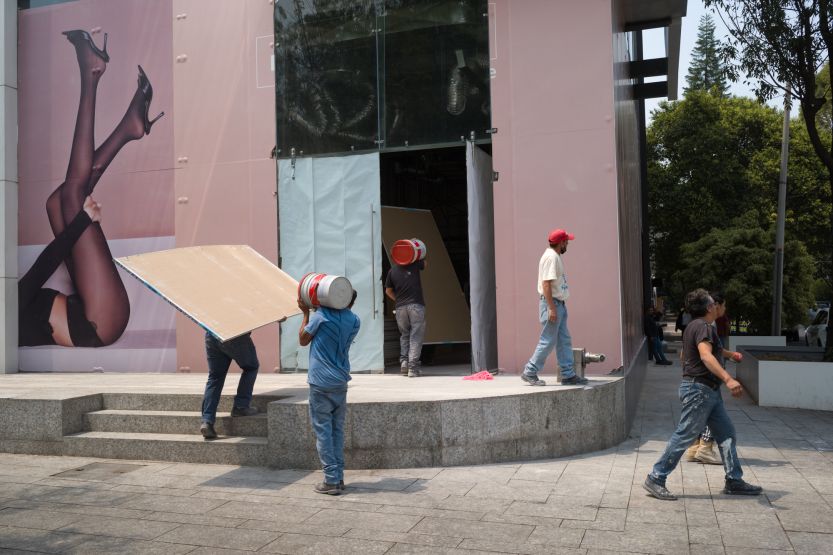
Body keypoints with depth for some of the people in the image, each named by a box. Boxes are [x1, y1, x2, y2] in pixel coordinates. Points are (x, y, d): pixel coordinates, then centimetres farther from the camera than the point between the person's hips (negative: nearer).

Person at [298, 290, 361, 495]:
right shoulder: (354, 321, 3)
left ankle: (331, 480, 1)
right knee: (338, 430, 13)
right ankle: (339, 477, 16)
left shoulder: (320, 315, -9)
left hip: (320, 382, -4)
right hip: (340, 382, 4)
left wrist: (306, 313, 12)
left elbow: (303, 340, 4)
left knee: (323, 430, 1)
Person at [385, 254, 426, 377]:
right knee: (416, 337, -1)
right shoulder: (414, 264, 2)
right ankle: (412, 367, -7)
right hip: (416, 305, -3)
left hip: (400, 307, 3)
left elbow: (388, 291, 15)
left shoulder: (392, 271, 8)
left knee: (404, 335, 19)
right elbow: (425, 264, 23)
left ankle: (404, 361, 6)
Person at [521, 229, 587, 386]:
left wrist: (556, 307, 17)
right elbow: (546, 283, -22)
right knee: (548, 341, -5)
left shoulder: (555, 256, 16)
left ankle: (568, 375, 15)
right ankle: (530, 372, 3)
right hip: (551, 303, -10)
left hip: (559, 303, 10)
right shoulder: (551, 257, -15)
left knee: (564, 341, 11)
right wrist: (551, 308, -25)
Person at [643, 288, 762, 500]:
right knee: (684, 436, -7)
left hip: (709, 391, 10)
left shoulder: (693, 326, 17)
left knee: (727, 434, 11)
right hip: (699, 389, -10)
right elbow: (706, 356, -31)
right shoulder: (703, 326, -14)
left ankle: (734, 481, 18)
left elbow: (684, 354, 30)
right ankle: (655, 479, -2)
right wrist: (728, 379, -43)